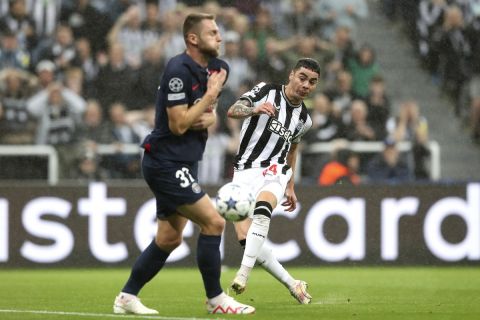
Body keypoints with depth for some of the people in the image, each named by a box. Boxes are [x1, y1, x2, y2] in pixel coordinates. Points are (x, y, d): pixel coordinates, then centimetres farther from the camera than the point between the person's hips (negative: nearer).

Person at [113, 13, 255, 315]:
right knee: (213, 222, -13)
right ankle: (216, 299, -4)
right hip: (166, 162, -10)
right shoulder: (179, 70, -18)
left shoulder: (213, 68, 10)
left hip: (182, 163, 10)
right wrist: (211, 95, -16)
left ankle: (127, 297, 20)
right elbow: (178, 124, -20)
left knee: (169, 239, 12)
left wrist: (207, 119, -3)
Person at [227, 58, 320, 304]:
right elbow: (233, 111, -17)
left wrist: (290, 187, 28)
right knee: (245, 237, -14)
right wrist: (255, 109, -38)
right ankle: (292, 285, -1)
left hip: (274, 172, 1)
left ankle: (244, 273, -41)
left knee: (262, 209, -33)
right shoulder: (266, 91, -2)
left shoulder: (303, 119, 11)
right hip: (245, 171, -1)